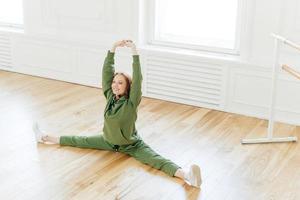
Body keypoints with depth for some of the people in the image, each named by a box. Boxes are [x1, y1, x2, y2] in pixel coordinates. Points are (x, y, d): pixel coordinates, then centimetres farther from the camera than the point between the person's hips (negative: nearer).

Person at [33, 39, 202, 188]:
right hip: (109, 141, 6)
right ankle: (47, 138, 30)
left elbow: (138, 79, -38)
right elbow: (107, 71, -16)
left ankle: (185, 175, -49)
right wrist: (113, 48, -25)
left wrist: (135, 53, -44)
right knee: (80, 141, 15)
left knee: (156, 159, -26)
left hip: (132, 145, -5)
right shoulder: (110, 96, -10)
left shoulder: (131, 103, -25)